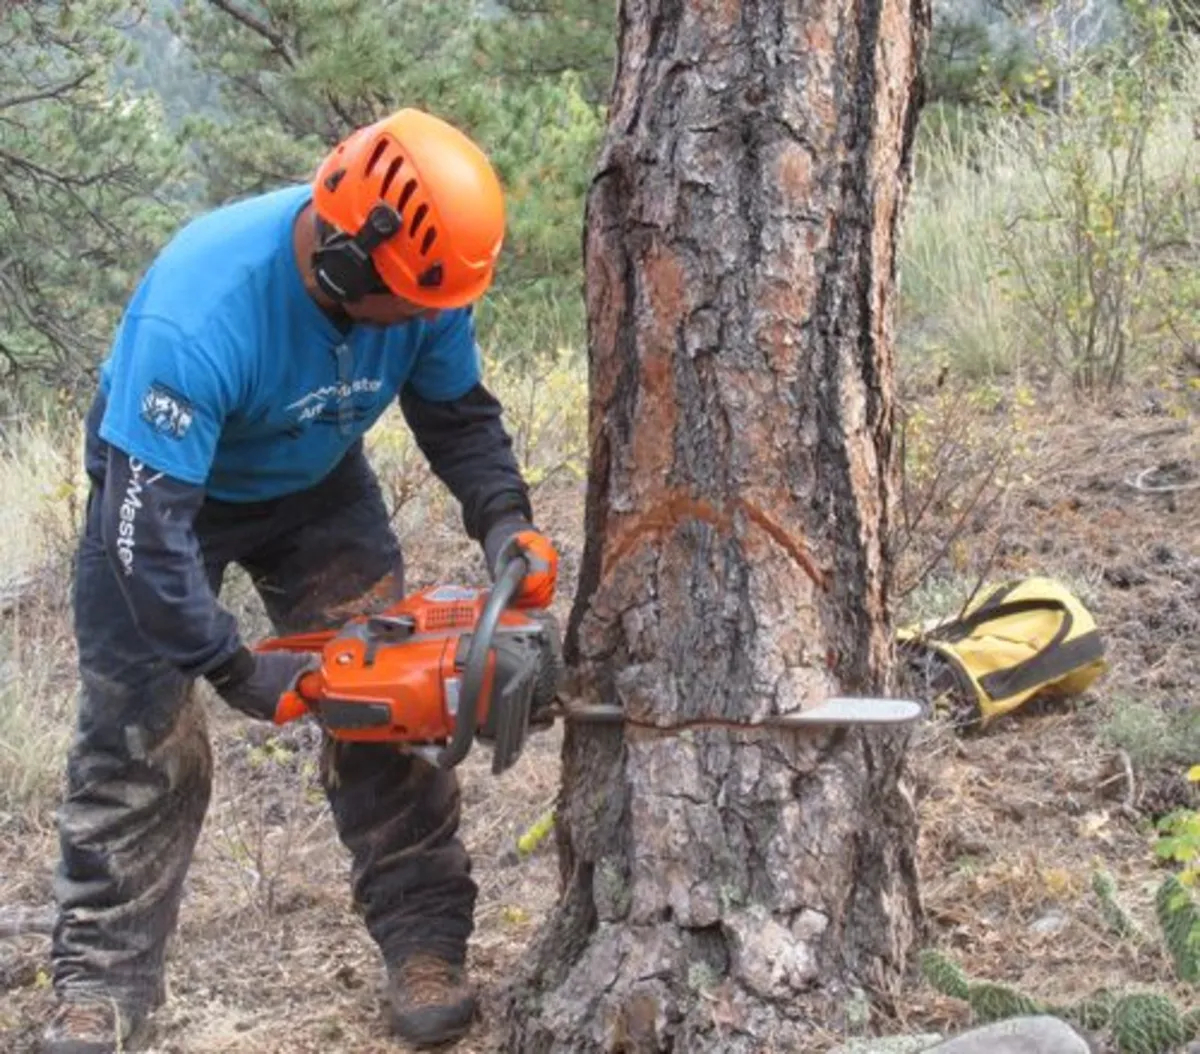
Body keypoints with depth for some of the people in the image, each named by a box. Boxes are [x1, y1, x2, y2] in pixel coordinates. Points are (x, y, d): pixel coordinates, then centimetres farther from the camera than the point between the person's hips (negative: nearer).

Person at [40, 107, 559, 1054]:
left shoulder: (416, 276, -26)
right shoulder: (200, 310, -43)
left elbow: (460, 415, -7)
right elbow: (148, 525, -40)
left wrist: (503, 519, -25)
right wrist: (235, 671, -36)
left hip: (316, 486, 4)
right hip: (167, 483, -4)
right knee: (137, 735, -4)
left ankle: (426, 943, 5)